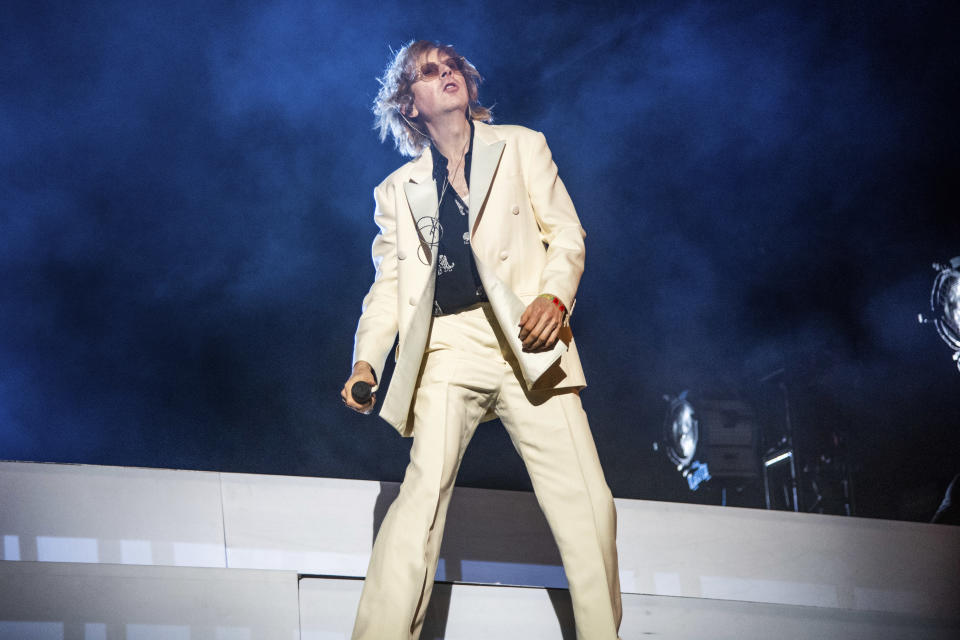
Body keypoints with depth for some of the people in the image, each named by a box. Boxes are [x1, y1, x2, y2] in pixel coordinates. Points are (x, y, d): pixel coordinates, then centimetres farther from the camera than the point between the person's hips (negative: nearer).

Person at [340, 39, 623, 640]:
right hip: (446, 348, 0)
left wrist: (555, 296, -9)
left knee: (585, 501, -11)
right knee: (425, 489, -20)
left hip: (526, 340, 0)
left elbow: (566, 232, 12)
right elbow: (389, 282, 19)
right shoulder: (398, 190, 24)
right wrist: (367, 359, 2)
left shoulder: (522, 147, 20)